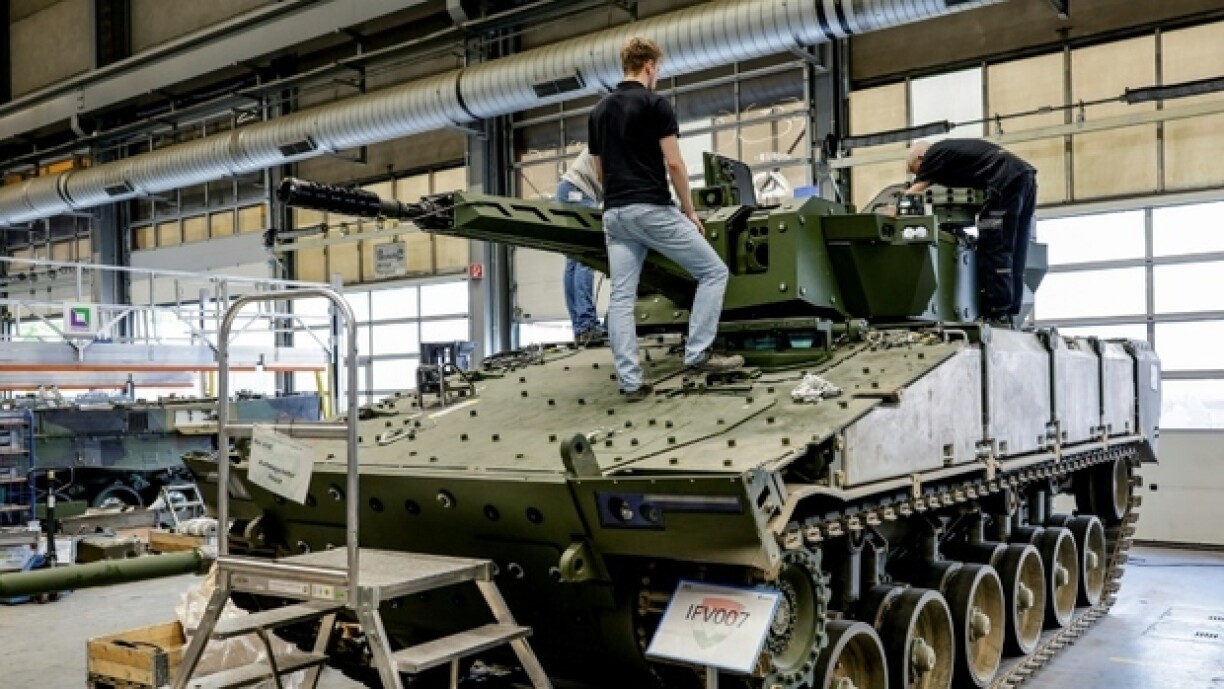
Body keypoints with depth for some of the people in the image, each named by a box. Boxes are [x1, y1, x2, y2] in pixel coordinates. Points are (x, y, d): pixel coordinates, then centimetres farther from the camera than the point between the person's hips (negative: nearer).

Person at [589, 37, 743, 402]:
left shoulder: (599, 111, 14)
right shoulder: (655, 104, -6)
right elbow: (673, 163, -11)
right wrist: (689, 210, 0)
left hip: (614, 214, 7)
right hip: (653, 210, -7)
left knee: (620, 297, 3)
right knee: (713, 272, 6)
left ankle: (630, 382, 0)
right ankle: (698, 353, 2)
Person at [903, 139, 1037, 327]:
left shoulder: (933, 154, 4)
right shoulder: (948, 149, 28)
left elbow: (911, 196, 2)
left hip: (1007, 182, -9)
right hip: (1026, 176, 9)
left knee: (993, 250, -7)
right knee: (1014, 253, 9)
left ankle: (997, 317, -10)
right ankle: (1009, 315, 11)